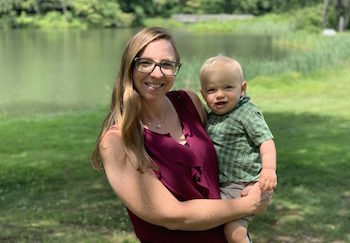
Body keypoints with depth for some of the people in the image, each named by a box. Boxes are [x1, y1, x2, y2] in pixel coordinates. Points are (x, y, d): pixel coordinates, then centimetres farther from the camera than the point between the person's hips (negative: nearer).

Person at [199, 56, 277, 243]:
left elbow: (266, 141, -21)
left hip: (242, 185, -9)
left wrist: (269, 169, -34)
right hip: (219, 184, 9)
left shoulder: (248, 113, -14)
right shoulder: (213, 117, 9)